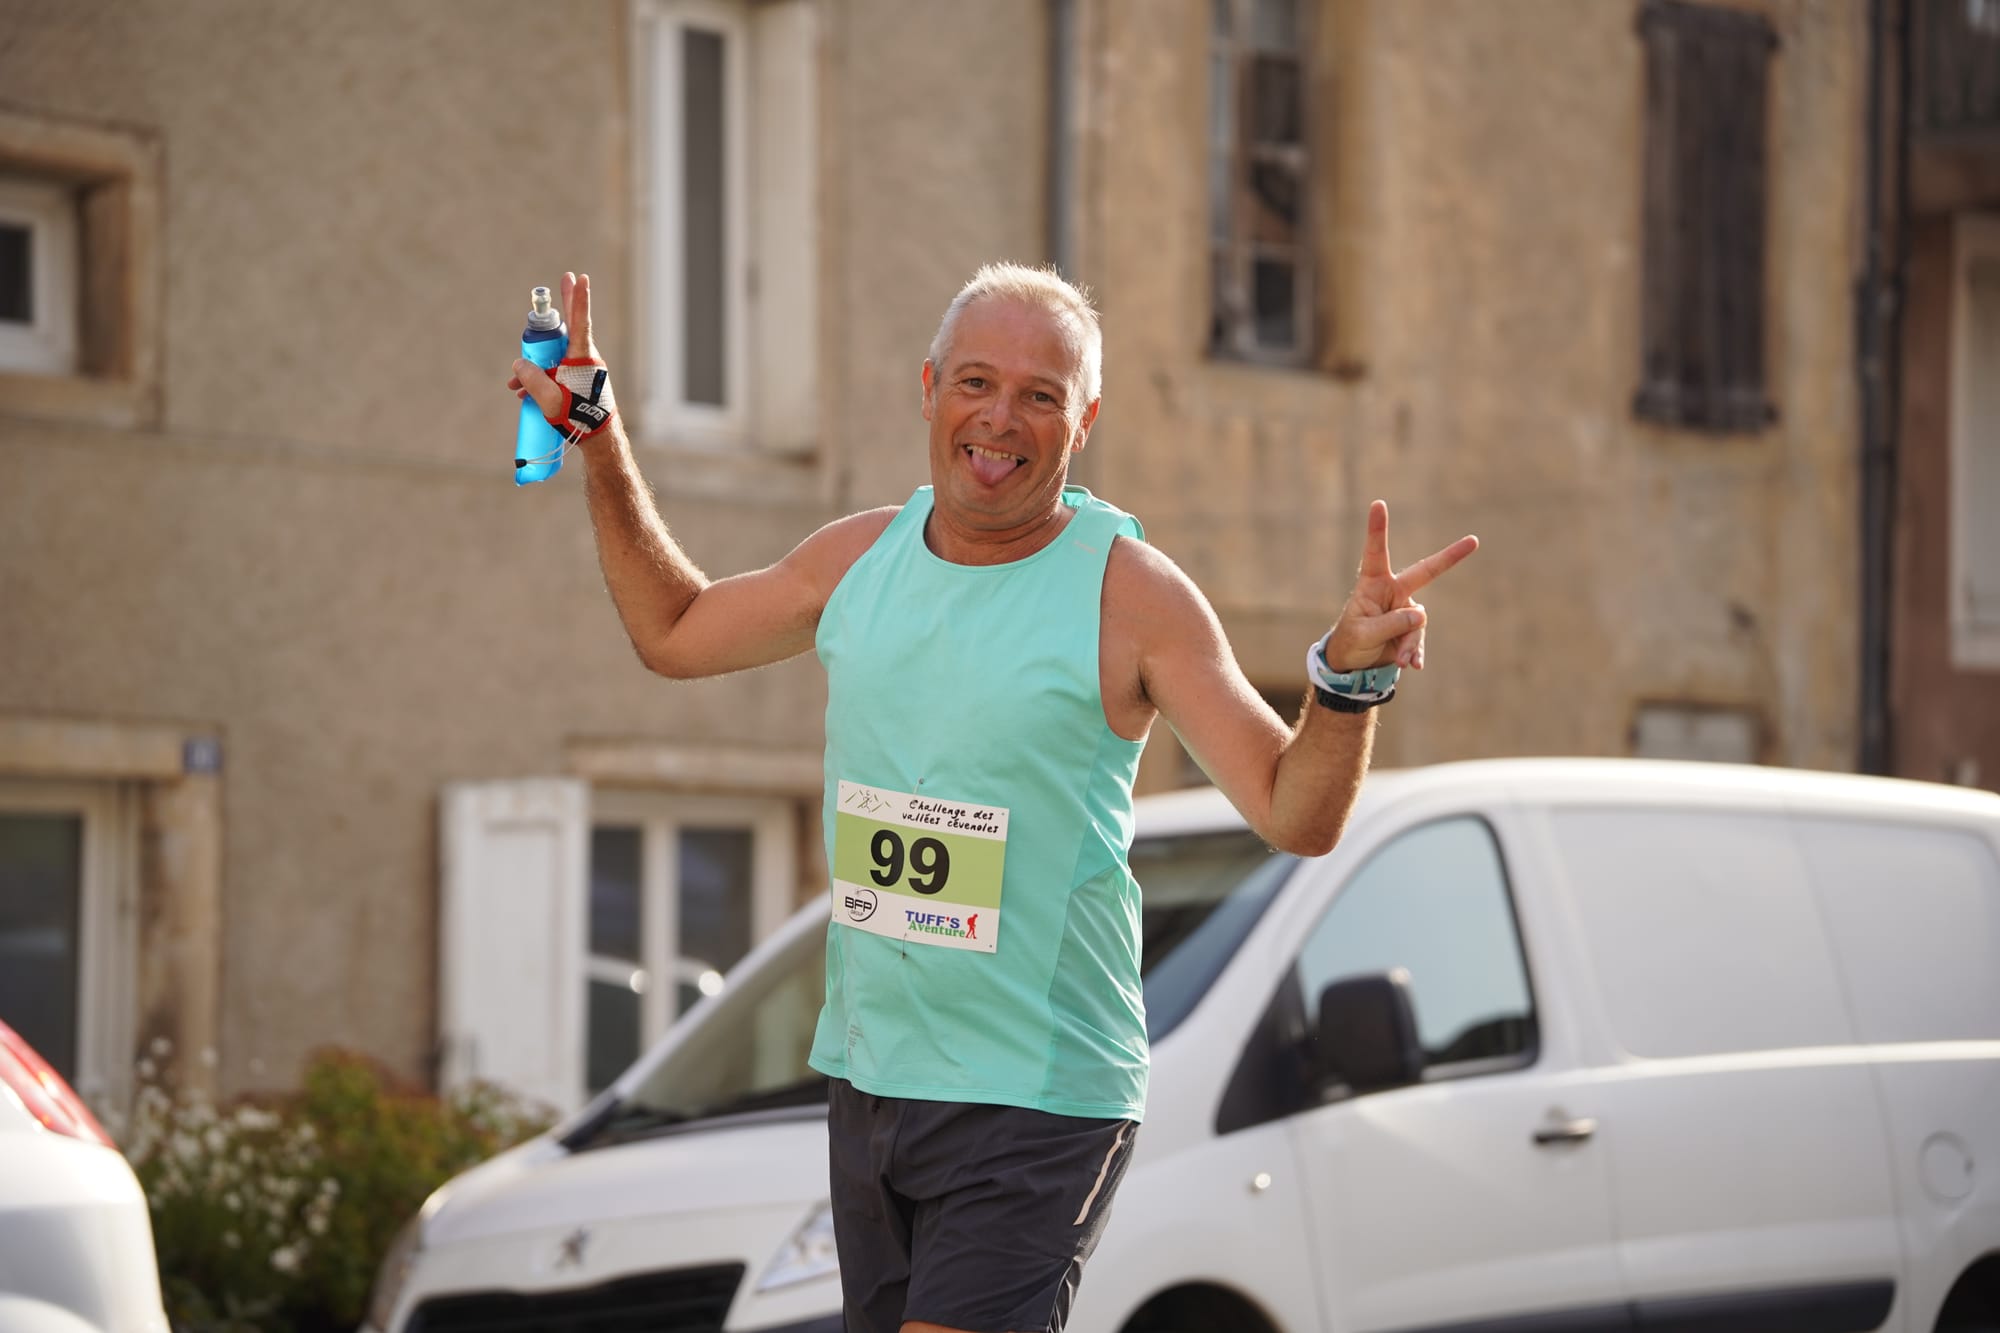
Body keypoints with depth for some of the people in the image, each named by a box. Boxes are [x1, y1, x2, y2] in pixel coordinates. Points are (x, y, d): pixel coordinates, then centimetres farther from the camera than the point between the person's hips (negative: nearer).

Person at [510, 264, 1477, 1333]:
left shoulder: (1129, 592, -10)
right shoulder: (861, 557, 6)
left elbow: (1295, 815, -11)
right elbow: (673, 633, 23)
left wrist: (1349, 674, -30)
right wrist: (597, 431, 20)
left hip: (1039, 1105, -6)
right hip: (865, 1077, 6)